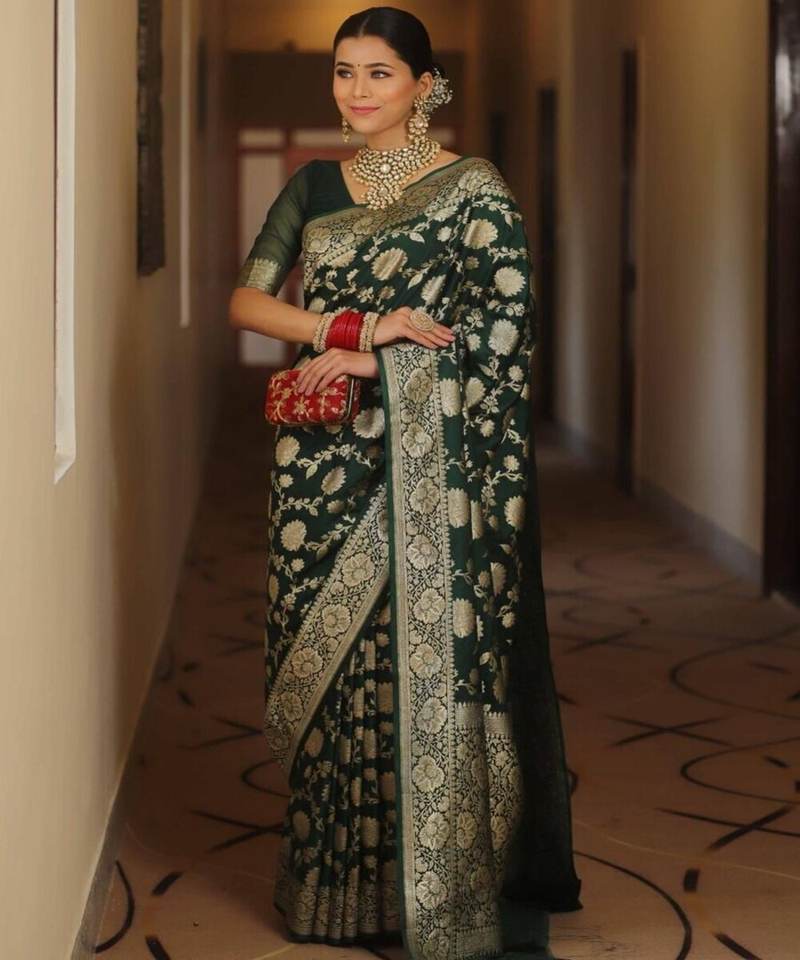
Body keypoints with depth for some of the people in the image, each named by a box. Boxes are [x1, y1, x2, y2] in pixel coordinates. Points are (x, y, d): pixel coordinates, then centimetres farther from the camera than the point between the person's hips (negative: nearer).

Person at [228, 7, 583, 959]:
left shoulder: (473, 189, -1)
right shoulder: (313, 188, 13)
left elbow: (505, 323, -9)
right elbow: (247, 299, 4)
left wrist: (365, 356, -14)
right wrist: (361, 326, -12)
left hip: (428, 460, -4)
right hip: (325, 457, 5)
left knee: (433, 655, -4)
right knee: (329, 659, 6)